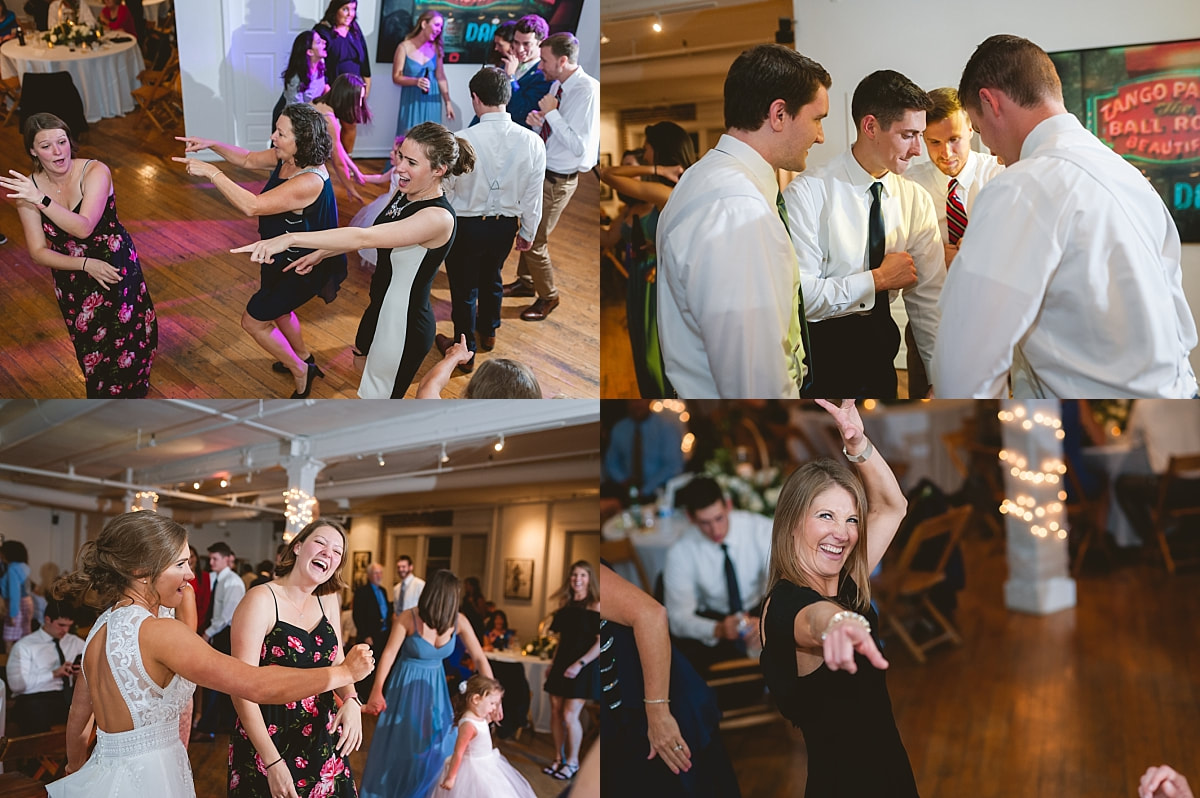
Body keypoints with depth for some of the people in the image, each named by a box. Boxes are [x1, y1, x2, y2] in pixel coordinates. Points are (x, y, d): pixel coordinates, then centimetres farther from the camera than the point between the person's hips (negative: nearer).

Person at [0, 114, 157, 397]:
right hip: (72, 277, 2)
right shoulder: (27, 189, -10)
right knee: (93, 350, 10)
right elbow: (39, 252, -10)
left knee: (128, 337, 3)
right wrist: (85, 264, -22)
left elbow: (83, 228, -32)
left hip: (116, 267, -2)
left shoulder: (95, 172, -19)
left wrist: (42, 200, -41)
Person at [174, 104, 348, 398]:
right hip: (280, 254, 9)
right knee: (275, 307, 32)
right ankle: (304, 358, 56)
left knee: (253, 321, 7)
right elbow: (247, 159, 7)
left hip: (300, 268, -9)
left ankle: (300, 371, 27)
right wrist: (211, 144, -8)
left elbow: (252, 206, -40)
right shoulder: (285, 157, -10)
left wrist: (212, 172, -36)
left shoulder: (309, 182, -37)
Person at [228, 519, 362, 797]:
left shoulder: (328, 600, 5)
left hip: (324, 740, 6)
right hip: (270, 739, -6)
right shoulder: (262, 600, -15)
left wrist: (351, 700, -13)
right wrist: (272, 761, -22)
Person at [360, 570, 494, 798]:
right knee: (399, 746, 8)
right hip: (407, 686, -3)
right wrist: (377, 690, -38)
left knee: (437, 747, 8)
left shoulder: (458, 621, -15)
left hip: (435, 687, 3)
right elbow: (389, 654, -28)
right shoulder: (408, 619, -24)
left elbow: (479, 658, -13)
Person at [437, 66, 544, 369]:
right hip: (506, 226, 4)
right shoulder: (532, 141, -15)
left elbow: (444, 189, -14)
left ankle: (465, 352, 32)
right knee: (492, 277, 29)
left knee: (464, 288, 16)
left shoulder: (461, 140, -25)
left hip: (466, 227, -4)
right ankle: (488, 333, 52)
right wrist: (528, 232, 10)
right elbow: (533, 195, -4)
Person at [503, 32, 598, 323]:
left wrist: (551, 113, -24)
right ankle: (525, 282, 46)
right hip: (540, 170, 8)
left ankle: (547, 296, 24)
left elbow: (579, 146, -29)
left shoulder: (588, 91, -25)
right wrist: (538, 121, -9)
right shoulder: (558, 86, 1)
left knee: (532, 241, 2)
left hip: (557, 180, -8)